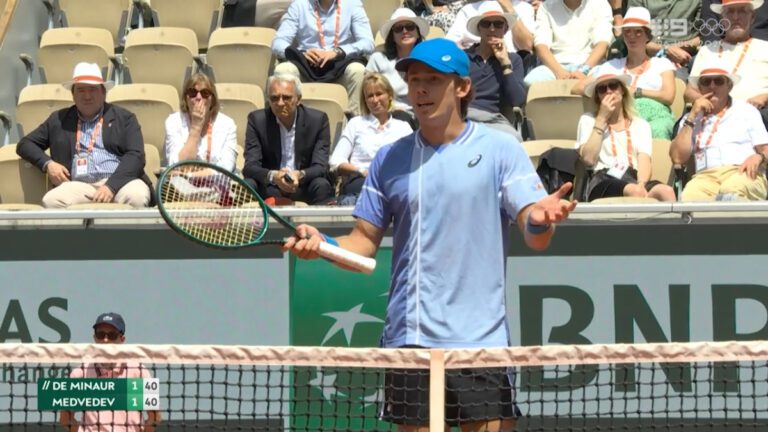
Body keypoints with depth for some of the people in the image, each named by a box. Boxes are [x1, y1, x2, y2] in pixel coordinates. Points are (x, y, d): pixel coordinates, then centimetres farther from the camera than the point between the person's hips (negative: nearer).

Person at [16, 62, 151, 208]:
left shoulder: (124, 118, 14)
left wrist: (111, 186, -16)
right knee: (51, 201, -31)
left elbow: (135, 156, 1)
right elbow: (25, 144, 25)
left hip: (119, 181, -1)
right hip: (79, 184, 2)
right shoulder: (59, 120, 21)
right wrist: (47, 163, 2)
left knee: (137, 197, -36)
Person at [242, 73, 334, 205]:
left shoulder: (318, 119, -4)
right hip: (269, 189, 0)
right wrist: (273, 176, -32)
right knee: (248, 185, -29)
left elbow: (321, 167, -9)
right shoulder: (257, 119, -2)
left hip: (304, 188, 0)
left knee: (321, 186, -30)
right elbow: (250, 166, -10)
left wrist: (300, 175, -32)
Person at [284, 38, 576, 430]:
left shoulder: (500, 149, 1)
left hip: (480, 340, -3)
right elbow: (365, 241, 14)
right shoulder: (389, 159, 10)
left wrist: (539, 220, -29)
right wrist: (323, 244, -7)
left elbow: (534, 238, -5)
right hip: (407, 339, 3)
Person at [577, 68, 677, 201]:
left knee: (666, 191, -35)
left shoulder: (641, 124, 25)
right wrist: (602, 118, 5)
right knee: (634, 192, -40)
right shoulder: (588, 120, 20)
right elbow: (588, 160, 1)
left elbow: (644, 162, 6)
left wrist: (641, 184, -18)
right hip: (603, 183, -3)